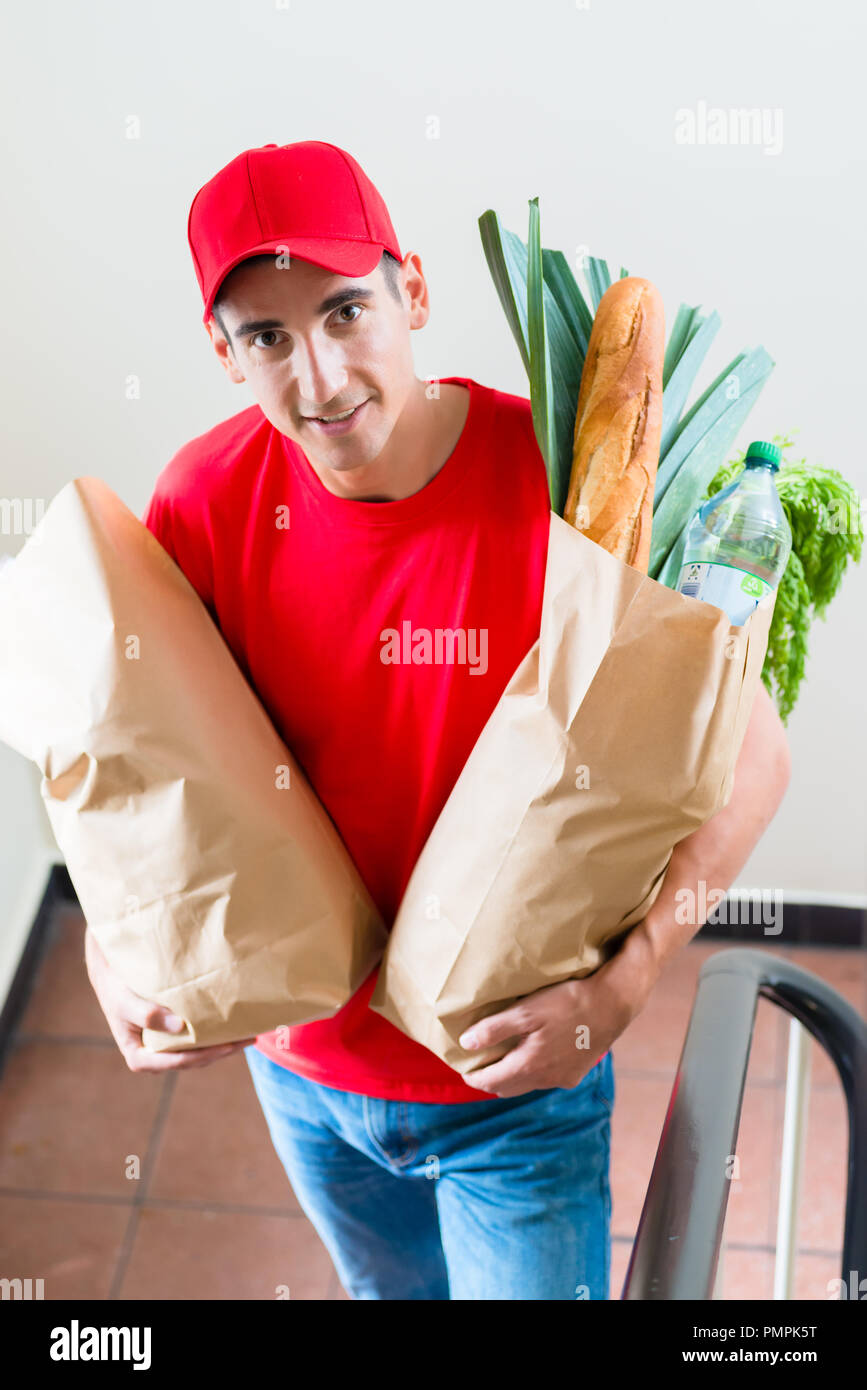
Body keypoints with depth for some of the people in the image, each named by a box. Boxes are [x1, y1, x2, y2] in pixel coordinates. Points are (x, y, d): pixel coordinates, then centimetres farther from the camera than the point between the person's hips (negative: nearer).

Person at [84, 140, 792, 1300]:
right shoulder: (206, 500, -15)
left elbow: (749, 753, -19)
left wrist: (625, 984, -29)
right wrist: (111, 953, -16)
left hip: (520, 1079, -3)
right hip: (302, 1058, 4)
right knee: (392, 1288, 30)